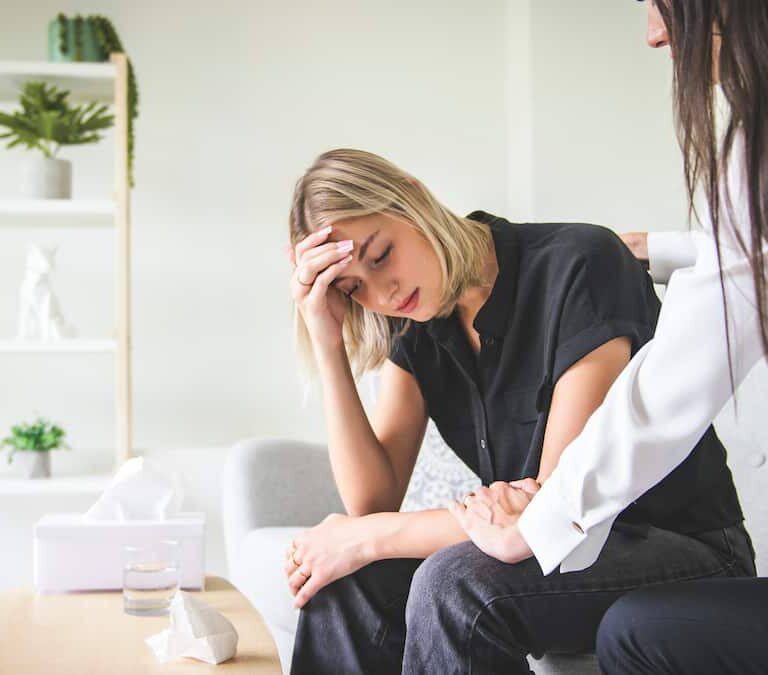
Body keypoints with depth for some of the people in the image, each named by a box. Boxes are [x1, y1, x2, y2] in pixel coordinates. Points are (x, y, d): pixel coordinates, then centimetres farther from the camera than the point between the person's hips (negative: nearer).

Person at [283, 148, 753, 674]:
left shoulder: (579, 263, -21)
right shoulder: (414, 328, 1)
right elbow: (373, 502, -7)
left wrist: (367, 538, -17)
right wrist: (329, 347, -16)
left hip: (688, 552, -6)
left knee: (454, 582, -32)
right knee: (350, 577, -16)